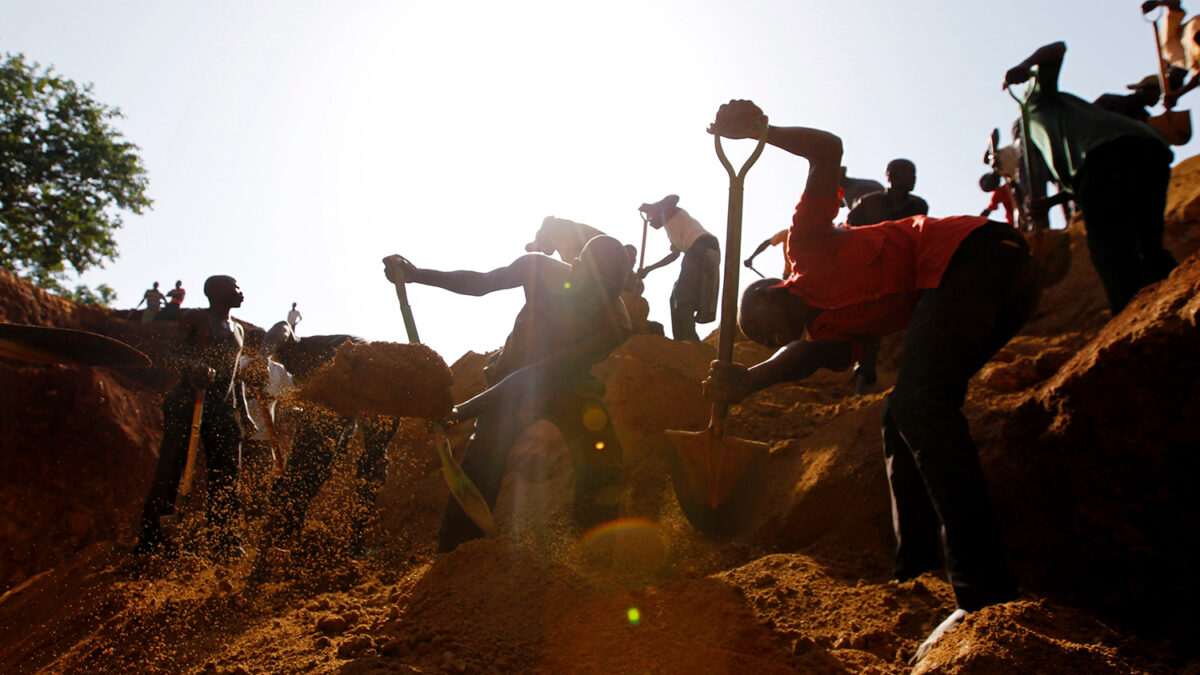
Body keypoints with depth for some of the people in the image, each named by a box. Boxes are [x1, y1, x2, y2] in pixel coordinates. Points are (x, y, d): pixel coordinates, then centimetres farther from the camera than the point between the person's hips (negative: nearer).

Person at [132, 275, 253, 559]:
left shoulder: (238, 330, 23)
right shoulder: (194, 318, 3)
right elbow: (171, 354, -7)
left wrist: (244, 412, 21)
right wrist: (193, 365, -29)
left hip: (224, 408, 6)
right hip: (188, 402, -6)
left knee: (226, 476, 0)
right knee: (170, 470, -9)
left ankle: (228, 542, 4)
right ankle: (149, 536, -2)